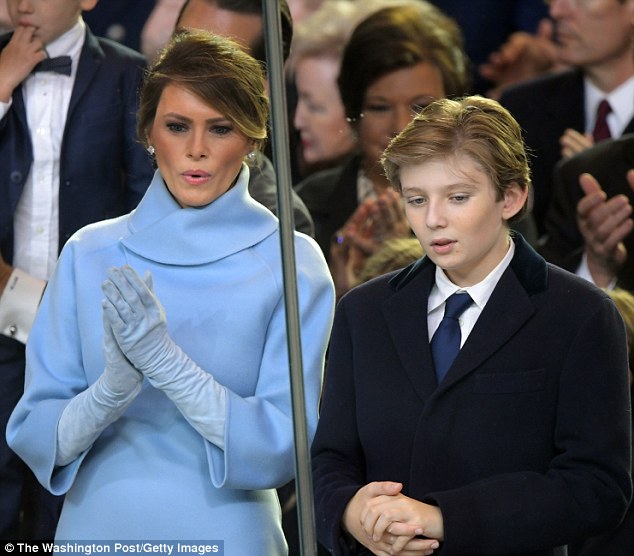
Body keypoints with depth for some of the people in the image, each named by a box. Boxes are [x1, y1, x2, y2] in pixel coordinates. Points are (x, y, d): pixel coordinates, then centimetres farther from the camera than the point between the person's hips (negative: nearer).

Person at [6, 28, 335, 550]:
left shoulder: (291, 261, -6)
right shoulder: (89, 254, 0)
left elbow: (285, 448, -12)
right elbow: (34, 437, -3)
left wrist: (166, 360, -23)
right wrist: (113, 389, -22)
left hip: (227, 535, -2)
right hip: (96, 527, 2)